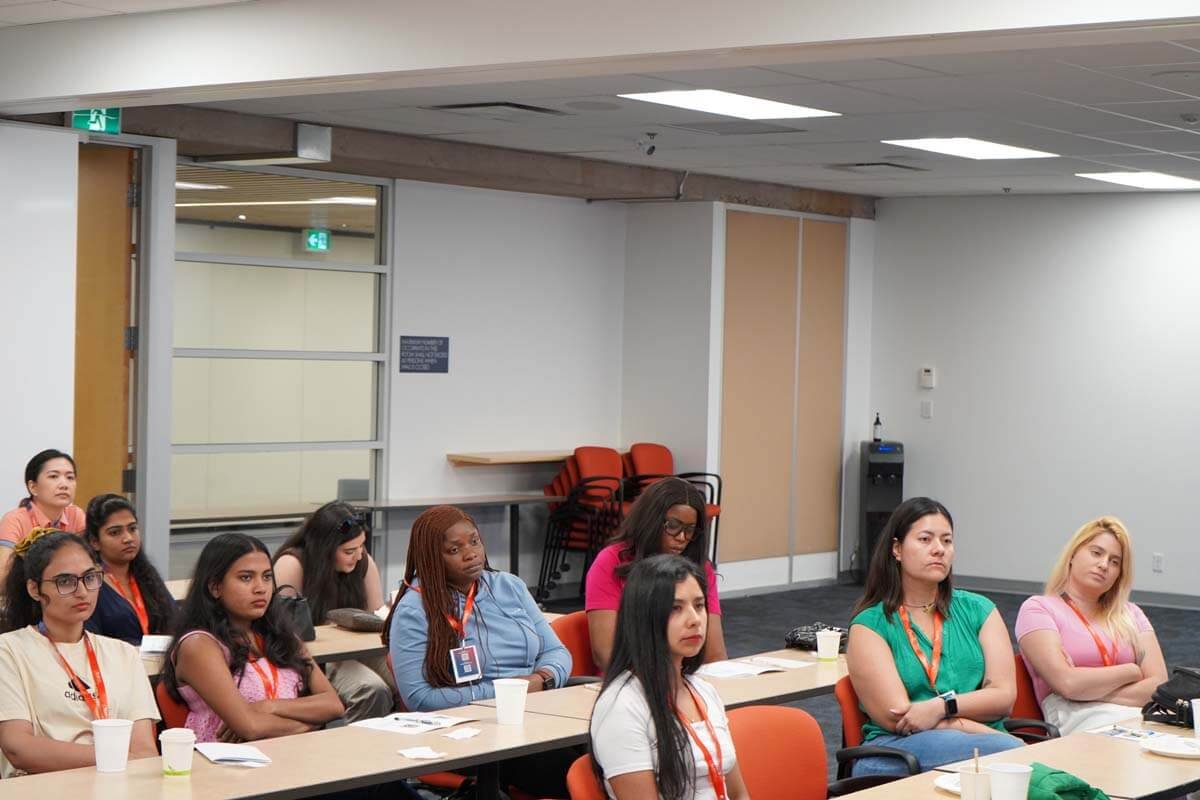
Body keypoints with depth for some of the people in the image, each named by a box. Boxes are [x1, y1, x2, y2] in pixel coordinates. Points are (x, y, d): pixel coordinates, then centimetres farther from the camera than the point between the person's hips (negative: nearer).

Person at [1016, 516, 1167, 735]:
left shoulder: (1130, 614, 25)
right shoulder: (1038, 608, 9)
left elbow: (1158, 686, 8)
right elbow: (1067, 683, -7)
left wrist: (1089, 690, -5)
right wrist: (1131, 671, 6)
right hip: (1082, 725, -5)